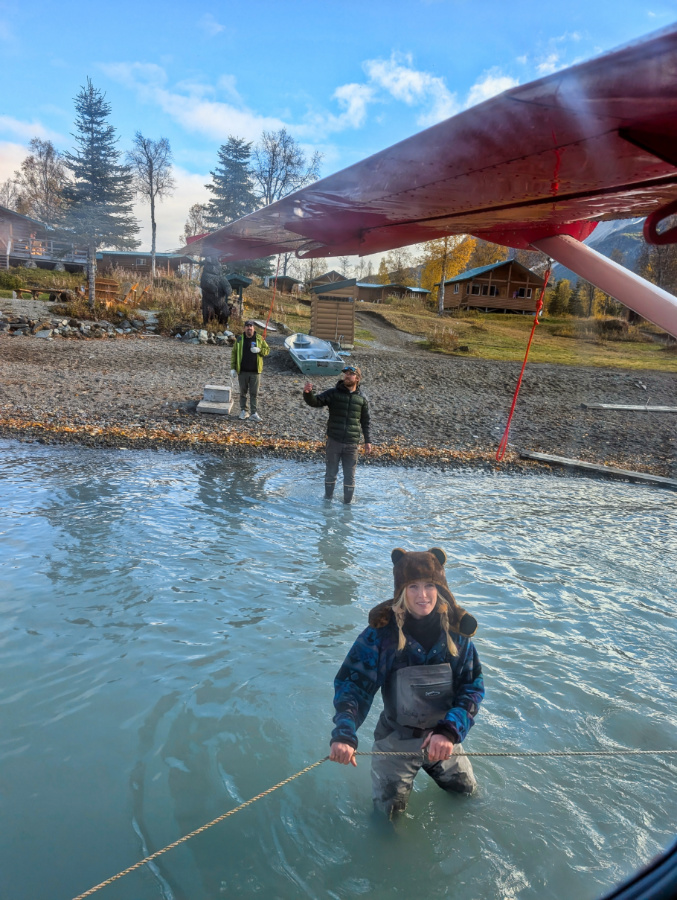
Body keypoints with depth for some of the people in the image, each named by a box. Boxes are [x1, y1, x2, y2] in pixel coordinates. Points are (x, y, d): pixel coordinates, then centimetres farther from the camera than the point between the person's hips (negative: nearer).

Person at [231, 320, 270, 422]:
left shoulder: (259, 339, 4)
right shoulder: (239, 339, 4)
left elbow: (267, 350, 7)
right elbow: (234, 354, 6)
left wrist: (259, 350, -15)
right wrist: (233, 368, 0)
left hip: (255, 371, -1)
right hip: (242, 371, 1)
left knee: (254, 393, 0)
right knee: (243, 392, 9)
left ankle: (254, 413, 2)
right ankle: (243, 411, 20)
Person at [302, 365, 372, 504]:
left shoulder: (362, 399, 4)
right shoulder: (333, 393, -1)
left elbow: (365, 422, 11)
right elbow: (315, 401, -12)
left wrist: (367, 441, 9)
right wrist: (308, 393, -34)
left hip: (352, 444, 1)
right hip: (334, 441, -1)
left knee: (350, 475, 7)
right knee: (331, 472, 12)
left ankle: (347, 501, 23)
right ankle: (328, 497, 32)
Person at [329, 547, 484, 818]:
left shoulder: (456, 629, -16)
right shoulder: (382, 631, -23)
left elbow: (473, 687, -13)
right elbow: (352, 682, -23)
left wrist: (449, 731, -27)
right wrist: (343, 734, -38)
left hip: (443, 736, 3)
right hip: (397, 737, -2)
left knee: (466, 789, 21)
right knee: (388, 808, 6)